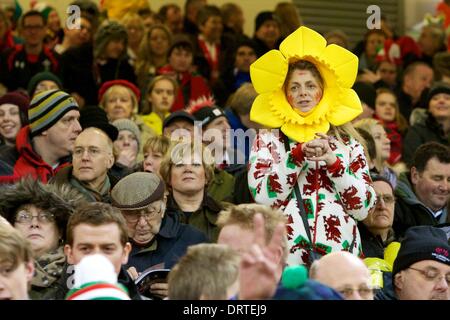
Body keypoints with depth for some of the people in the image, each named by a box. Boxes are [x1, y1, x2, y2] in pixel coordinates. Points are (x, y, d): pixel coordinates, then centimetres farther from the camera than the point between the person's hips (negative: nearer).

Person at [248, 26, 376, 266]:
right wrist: (299, 154, -12)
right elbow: (262, 197, -6)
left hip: (341, 254, 1)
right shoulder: (268, 139, 9)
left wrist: (333, 162, -7)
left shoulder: (347, 142, 12)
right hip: (285, 256, -1)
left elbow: (363, 207, 3)